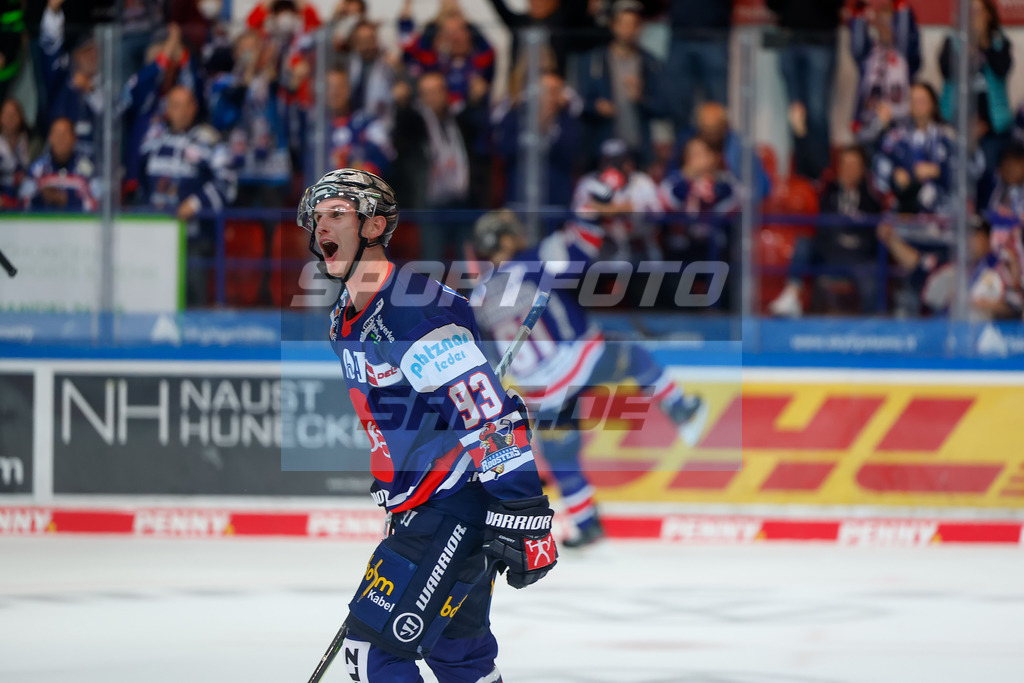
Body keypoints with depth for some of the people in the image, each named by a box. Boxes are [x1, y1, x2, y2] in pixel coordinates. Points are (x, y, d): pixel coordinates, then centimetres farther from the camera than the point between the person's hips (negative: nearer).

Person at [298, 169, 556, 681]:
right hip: (417, 505, 10)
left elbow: (498, 419, -25)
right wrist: (389, 487, 28)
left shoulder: (417, 313, -22)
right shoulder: (345, 320, 9)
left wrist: (521, 522, -26)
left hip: (464, 503, -10)